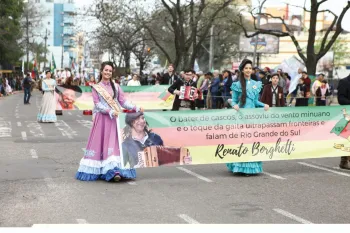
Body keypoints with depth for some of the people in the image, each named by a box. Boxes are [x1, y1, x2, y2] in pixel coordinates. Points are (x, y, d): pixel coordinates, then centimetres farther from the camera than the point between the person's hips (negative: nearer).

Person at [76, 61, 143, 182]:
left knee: (113, 144, -5)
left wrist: (136, 108, -9)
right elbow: (97, 104, -4)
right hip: (101, 119, -1)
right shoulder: (96, 87, 6)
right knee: (99, 143, -2)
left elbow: (123, 102, 5)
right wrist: (110, 112, -18)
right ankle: (96, 170, 3)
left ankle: (115, 171, -13)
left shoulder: (116, 86, 11)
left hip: (114, 119, 1)